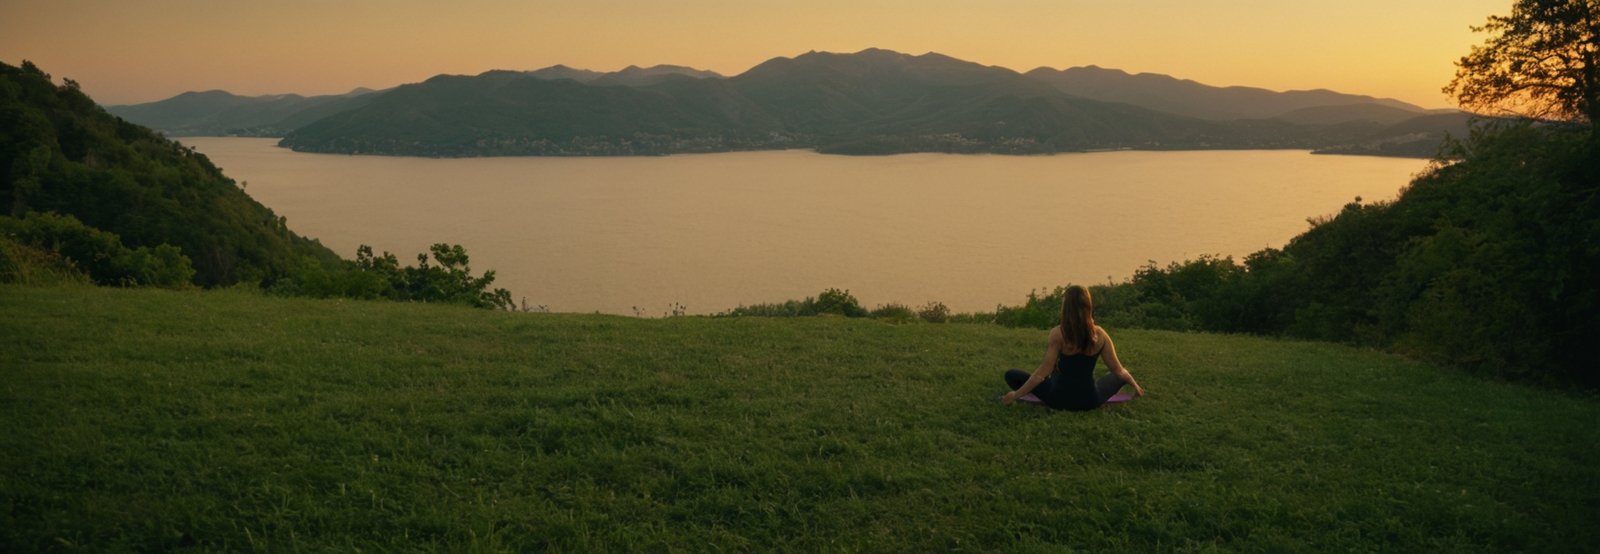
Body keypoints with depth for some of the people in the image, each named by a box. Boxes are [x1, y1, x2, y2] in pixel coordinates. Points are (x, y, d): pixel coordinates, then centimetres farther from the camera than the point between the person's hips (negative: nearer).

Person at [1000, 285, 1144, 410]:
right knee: (1122, 376, 31)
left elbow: (1043, 372, -17)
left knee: (1011, 375, 10)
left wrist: (1016, 395, -12)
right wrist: (1134, 384, 21)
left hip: (1061, 400, -4)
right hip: (1090, 400, 4)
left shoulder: (1058, 333, -17)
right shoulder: (1100, 334, -6)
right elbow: (1119, 370, 2)